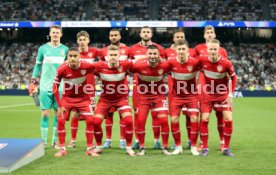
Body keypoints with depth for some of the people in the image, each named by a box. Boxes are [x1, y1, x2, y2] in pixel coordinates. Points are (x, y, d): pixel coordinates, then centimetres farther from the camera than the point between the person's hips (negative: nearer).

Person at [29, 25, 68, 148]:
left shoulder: (65, 49, 8)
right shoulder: (43, 48, 5)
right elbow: (38, 66, 10)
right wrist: (33, 83, 5)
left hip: (60, 86, 1)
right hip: (45, 86, -1)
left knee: (58, 113, 1)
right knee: (45, 113, -1)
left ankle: (55, 141, 10)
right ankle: (44, 141, 6)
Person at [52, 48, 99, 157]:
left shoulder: (86, 66, -22)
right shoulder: (62, 69, -21)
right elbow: (55, 87, -11)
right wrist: (60, 106, -13)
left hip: (83, 98, 0)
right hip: (67, 98, 0)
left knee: (90, 120, -9)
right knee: (61, 121, -10)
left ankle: (89, 149, 3)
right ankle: (62, 149, 4)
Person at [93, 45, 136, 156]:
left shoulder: (125, 65, -17)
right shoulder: (100, 66, -17)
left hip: (121, 98, -1)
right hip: (105, 99, 1)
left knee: (128, 120, -18)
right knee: (96, 121, -10)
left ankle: (128, 148, 1)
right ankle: (98, 147, 14)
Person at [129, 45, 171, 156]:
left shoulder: (164, 65, -17)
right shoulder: (138, 65, -21)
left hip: (159, 95, 0)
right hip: (143, 96, 0)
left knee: (164, 120, -7)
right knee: (140, 120, -6)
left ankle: (165, 147, 10)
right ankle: (142, 148, 11)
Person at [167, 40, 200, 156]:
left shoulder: (195, 62, -18)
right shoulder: (171, 62, -15)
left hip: (192, 95, -1)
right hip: (176, 95, 1)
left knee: (194, 119, -9)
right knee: (174, 119, -6)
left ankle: (193, 147, 5)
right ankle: (178, 146, 10)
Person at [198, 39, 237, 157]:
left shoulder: (226, 63, -20)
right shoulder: (202, 60, -16)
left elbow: (233, 77, -5)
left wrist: (230, 94, -8)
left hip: (223, 95, -1)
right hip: (208, 95, 1)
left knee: (228, 120, -7)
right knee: (204, 120, -7)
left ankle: (226, 148, 8)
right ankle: (205, 148, 6)